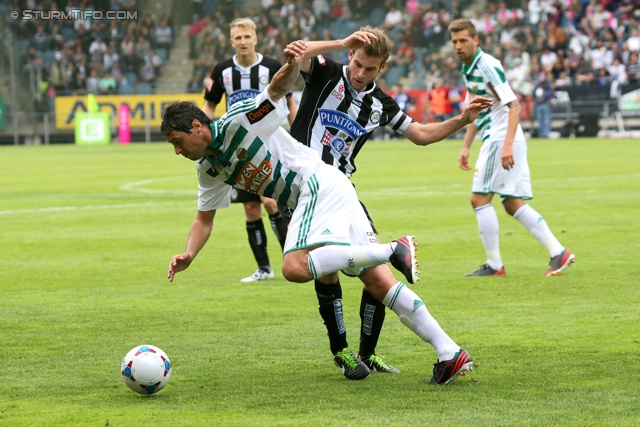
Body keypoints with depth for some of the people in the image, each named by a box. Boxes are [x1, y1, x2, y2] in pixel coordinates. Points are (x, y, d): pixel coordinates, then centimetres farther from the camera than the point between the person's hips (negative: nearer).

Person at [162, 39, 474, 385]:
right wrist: (188, 255, 3)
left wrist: (292, 64, -42)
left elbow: (279, 86, -19)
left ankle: (394, 250, -25)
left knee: (295, 267, -27)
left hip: (320, 184, -9)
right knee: (378, 281, 0)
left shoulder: (238, 121, -10)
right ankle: (449, 352, -5)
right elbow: (204, 219, 21)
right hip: (312, 198, 9)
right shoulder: (209, 170, 15)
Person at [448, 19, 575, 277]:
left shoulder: (488, 66, -15)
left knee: (480, 198, -7)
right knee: (513, 204, 10)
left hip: (501, 139, -10)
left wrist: (507, 145, -29)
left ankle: (494, 265, -3)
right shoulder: (468, 70, 14)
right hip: (495, 140, 10)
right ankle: (558, 253, 9)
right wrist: (465, 147, 23)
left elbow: (514, 106, -21)